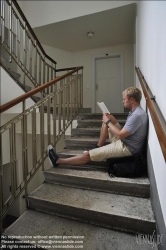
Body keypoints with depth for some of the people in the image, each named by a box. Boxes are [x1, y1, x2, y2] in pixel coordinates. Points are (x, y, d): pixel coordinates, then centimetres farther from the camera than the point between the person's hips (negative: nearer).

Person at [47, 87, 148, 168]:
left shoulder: (137, 115, -25)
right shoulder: (135, 111, 6)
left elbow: (120, 135, -25)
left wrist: (108, 122, -13)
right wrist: (110, 119, -1)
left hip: (126, 148, -9)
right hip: (124, 140, 9)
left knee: (88, 155, -9)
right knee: (107, 119, 9)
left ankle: (58, 161, 4)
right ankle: (98, 147, 13)